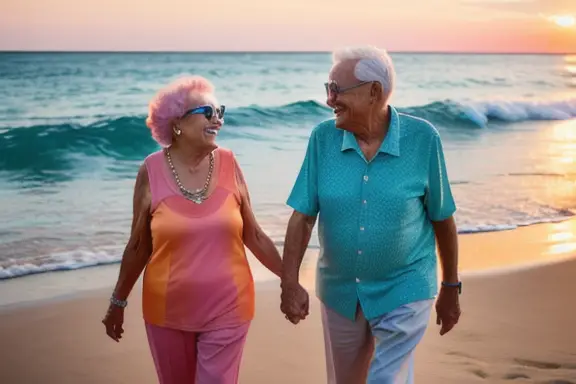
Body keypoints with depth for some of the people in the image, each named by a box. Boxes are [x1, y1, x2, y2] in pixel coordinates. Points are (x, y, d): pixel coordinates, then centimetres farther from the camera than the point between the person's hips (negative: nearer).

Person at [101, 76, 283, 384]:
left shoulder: (228, 164, -5)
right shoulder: (152, 171, -9)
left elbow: (253, 235, 2)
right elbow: (138, 246, 1)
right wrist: (118, 302, 7)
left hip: (226, 309, 0)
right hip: (169, 311, 0)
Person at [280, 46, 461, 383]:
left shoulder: (422, 138, -13)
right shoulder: (323, 138, -8)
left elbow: (443, 220, -4)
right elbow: (303, 217, -6)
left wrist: (451, 288, 3)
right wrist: (290, 283, -15)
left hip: (403, 292, -3)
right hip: (340, 292, 3)